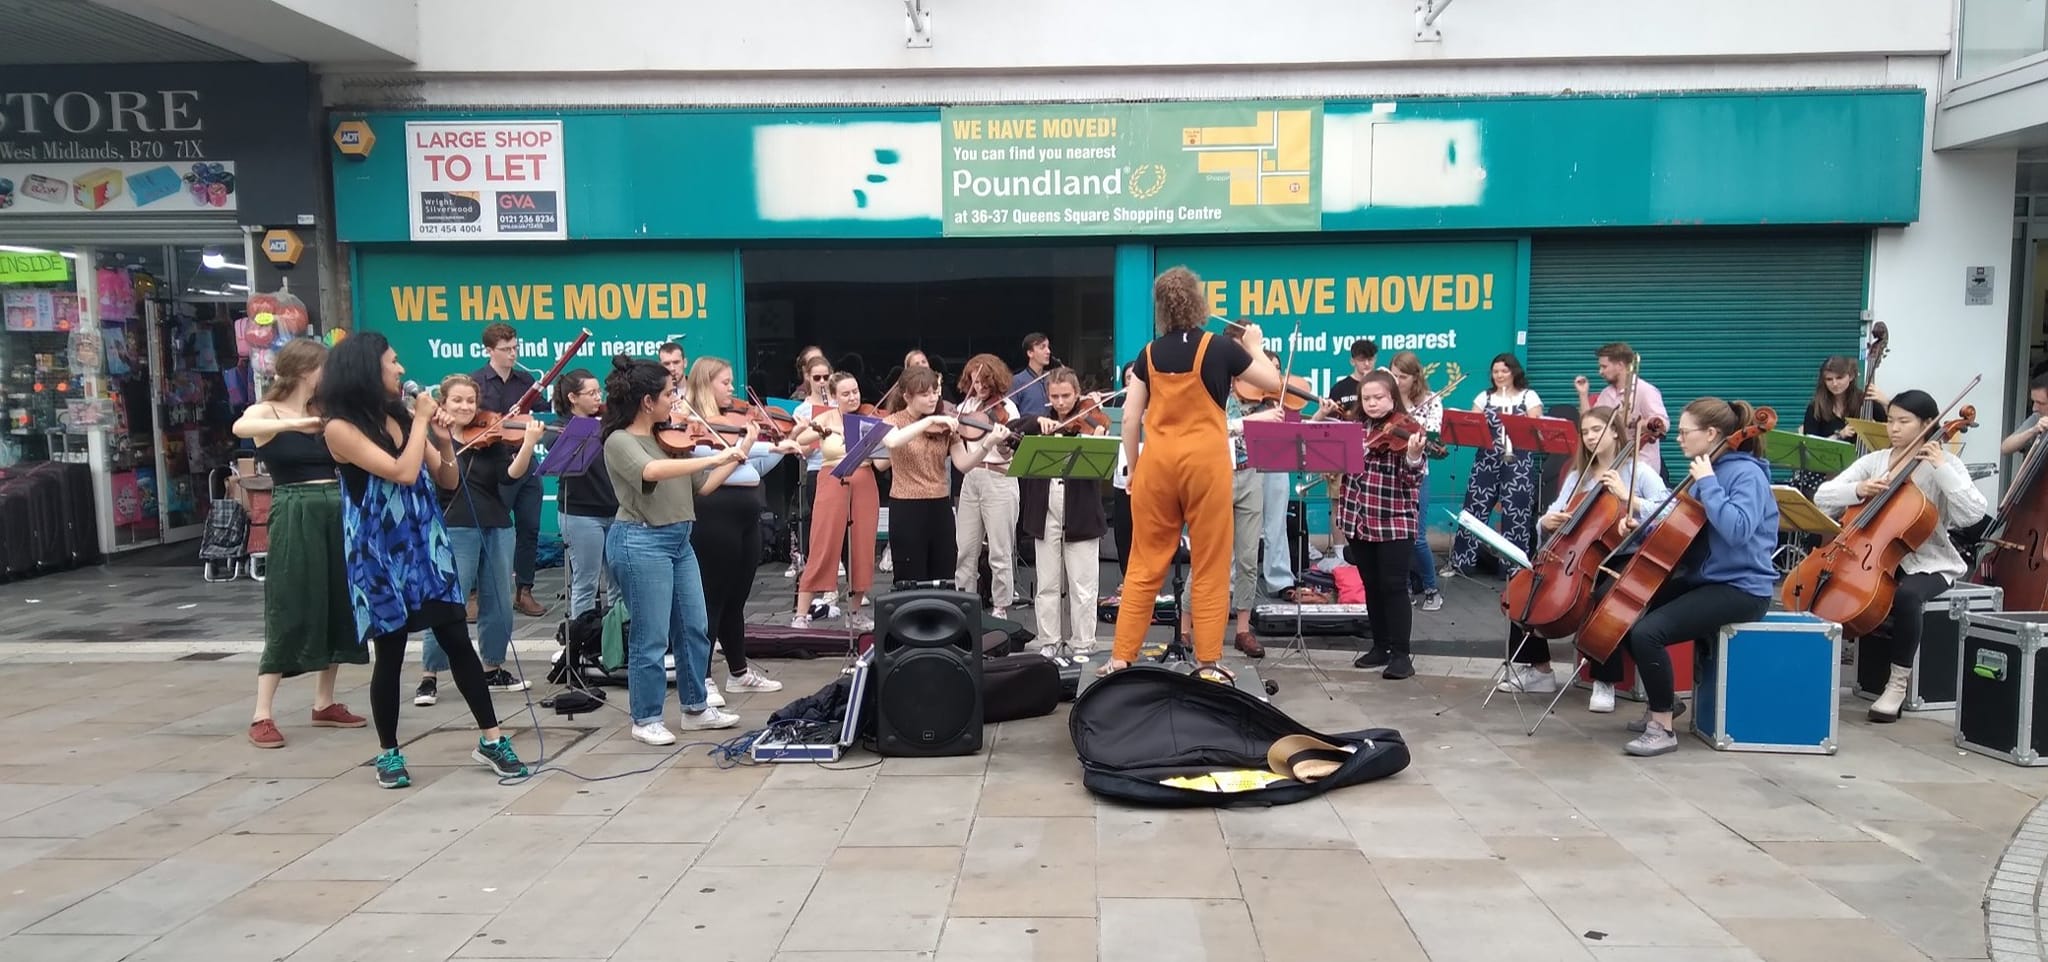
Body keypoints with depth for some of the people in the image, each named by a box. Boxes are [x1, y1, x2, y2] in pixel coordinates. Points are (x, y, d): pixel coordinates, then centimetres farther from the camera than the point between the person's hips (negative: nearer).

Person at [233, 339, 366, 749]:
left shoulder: (327, 415, 11)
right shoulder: (265, 412, -3)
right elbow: (240, 428, -27)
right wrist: (297, 423, -38)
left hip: (338, 514, 6)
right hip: (295, 518, -5)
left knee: (338, 609, 8)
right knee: (289, 614, -6)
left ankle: (324, 704, 21)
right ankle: (262, 716, 1)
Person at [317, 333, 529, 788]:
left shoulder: (401, 417, 8)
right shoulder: (341, 428, -11)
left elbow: (448, 481, 9)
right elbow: (402, 473, -22)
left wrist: (444, 439, -7)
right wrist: (422, 422, -12)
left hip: (427, 545, 5)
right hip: (380, 554, -5)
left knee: (458, 640, 4)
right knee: (390, 654, 4)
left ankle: (490, 738, 11)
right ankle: (388, 753, 21)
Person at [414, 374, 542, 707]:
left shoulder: (489, 439, 8)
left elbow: (510, 476, -6)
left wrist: (528, 444, -21)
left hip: (496, 528, 4)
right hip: (454, 529, -4)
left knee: (498, 604, 9)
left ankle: (493, 669, 24)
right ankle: (429, 677, 4)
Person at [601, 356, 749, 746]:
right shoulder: (619, 442, -12)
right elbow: (652, 471, -35)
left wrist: (739, 452, 5)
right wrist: (714, 459, -36)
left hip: (678, 540, 8)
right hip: (641, 542, -8)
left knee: (694, 629, 14)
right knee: (651, 638, 0)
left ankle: (696, 709, 27)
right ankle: (646, 720, 14)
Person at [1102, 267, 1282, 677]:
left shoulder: (1149, 353, 4)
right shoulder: (1220, 348, -4)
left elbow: (1130, 418, 4)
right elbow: (1273, 383, 7)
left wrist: (1132, 467, 15)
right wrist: (1254, 346, 23)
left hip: (1157, 462, 3)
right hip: (1206, 463, -3)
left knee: (1145, 565, 8)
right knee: (1209, 566, 5)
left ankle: (1121, 657, 10)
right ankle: (1208, 660, 8)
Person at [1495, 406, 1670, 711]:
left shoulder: (1640, 472, -5)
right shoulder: (1577, 475, 12)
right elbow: (1553, 515, 6)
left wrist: (1626, 496, -27)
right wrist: (1547, 521, -17)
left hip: (1626, 560, -5)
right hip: (1582, 557, 6)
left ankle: (1605, 682, -19)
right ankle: (1539, 668, 3)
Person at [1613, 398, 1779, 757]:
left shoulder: (1746, 473, -15)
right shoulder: (1708, 470, 12)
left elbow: (1737, 530, -33)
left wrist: (1707, 483, -25)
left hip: (1740, 588, -10)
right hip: (1704, 579, 10)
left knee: (1647, 632, -25)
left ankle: (1663, 727, -12)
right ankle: (1661, 700, 19)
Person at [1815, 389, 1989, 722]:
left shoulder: (1945, 464, -2)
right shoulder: (1874, 460, 6)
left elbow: (1974, 513, -18)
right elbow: (1823, 496, -2)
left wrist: (1941, 468, -20)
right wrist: (1859, 490, -19)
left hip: (1927, 562, -4)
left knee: (1906, 595, -34)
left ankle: (1898, 683, -19)